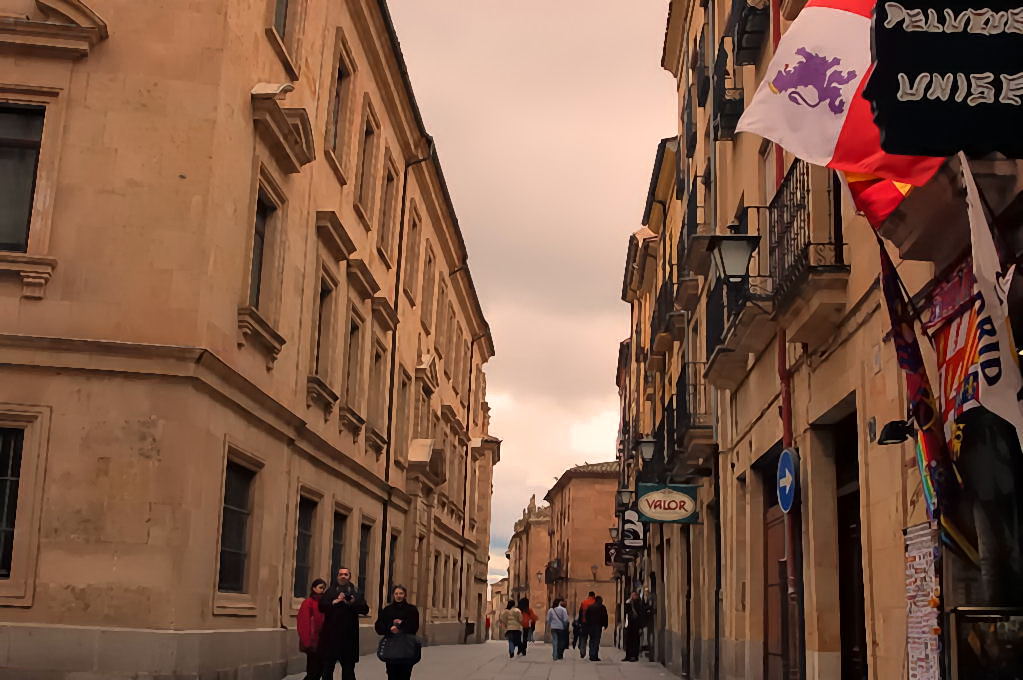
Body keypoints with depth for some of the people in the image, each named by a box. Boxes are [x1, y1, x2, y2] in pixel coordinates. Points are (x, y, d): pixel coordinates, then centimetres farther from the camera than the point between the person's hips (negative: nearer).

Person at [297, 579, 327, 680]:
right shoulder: (308, 603, -7)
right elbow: (304, 623, -12)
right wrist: (308, 642, -16)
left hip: (322, 642, 6)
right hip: (313, 642, -6)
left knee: (320, 668, 7)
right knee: (313, 670, -6)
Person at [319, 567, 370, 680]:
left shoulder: (356, 593, 9)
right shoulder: (330, 591, 8)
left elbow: (365, 609, -3)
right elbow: (321, 606, -6)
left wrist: (353, 603, -19)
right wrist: (335, 601, -19)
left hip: (349, 635, 1)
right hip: (331, 634, 0)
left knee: (348, 667, 7)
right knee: (327, 666, 4)